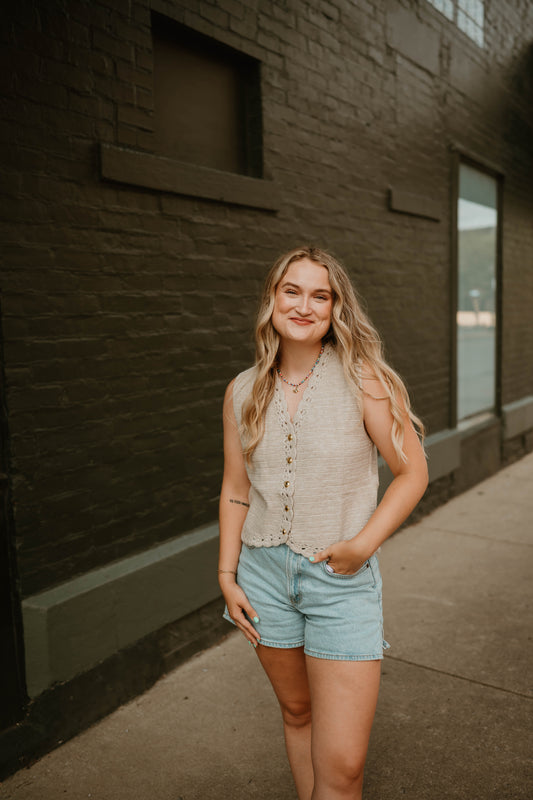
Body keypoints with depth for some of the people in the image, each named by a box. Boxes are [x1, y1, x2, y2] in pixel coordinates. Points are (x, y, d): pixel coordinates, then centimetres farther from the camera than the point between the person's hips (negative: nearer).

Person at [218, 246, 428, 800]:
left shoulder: (361, 379, -11)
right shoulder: (243, 391, 1)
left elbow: (412, 472, -6)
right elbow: (235, 490, 9)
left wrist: (363, 544, -14)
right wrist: (227, 575, 6)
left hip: (341, 575, -3)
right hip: (265, 572, 3)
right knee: (296, 712, 22)